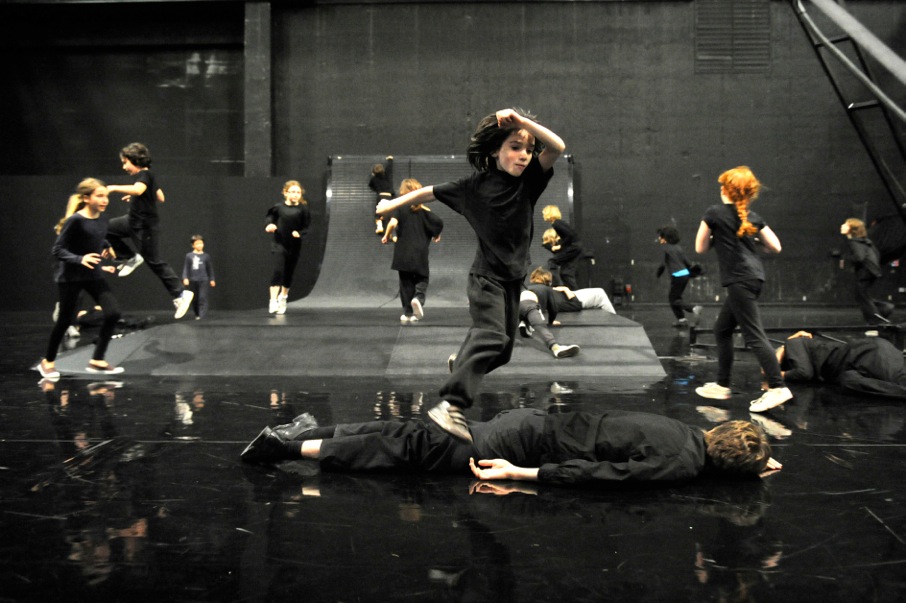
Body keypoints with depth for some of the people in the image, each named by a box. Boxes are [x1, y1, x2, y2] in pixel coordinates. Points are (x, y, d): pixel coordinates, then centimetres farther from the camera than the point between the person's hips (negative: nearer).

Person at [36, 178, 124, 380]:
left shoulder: (102, 219, 0)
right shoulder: (75, 220, -19)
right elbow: (58, 250, -19)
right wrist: (80, 259, -31)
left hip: (93, 275, 6)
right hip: (71, 277, -6)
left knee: (113, 313, -9)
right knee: (65, 320, 5)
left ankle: (97, 361, 3)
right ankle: (48, 362, 28)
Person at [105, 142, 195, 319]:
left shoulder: (145, 174, -18)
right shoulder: (146, 176, 11)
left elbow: (138, 189, -39)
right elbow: (161, 197, 19)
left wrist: (114, 188, -30)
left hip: (146, 226, -9)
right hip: (134, 221, 9)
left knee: (155, 262, -3)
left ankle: (180, 293, 4)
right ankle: (130, 259, 14)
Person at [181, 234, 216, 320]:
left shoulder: (206, 256, 3)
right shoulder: (189, 256, 2)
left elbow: (210, 268, 9)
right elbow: (186, 268, 2)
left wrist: (212, 279, 10)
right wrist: (185, 278, -9)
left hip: (203, 280, -1)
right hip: (192, 280, 1)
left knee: (203, 298, -10)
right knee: (194, 299, 9)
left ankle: (202, 315, -12)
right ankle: (197, 315, 23)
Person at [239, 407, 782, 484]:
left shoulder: (689, 432, 10)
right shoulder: (683, 465, -15)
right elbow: (600, 473, -22)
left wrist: (755, 459, 30)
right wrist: (523, 475, -20)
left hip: (537, 422, 7)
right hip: (533, 443, -7)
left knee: (424, 438, 10)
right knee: (425, 449, -6)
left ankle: (315, 430, 13)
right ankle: (298, 445, -3)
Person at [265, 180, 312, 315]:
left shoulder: (303, 209, -5)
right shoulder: (278, 207, -3)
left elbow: (306, 227, -2)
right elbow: (270, 217, 10)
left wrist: (299, 233, -20)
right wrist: (269, 225, -10)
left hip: (294, 246, 1)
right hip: (279, 244, -1)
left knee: (289, 273, 13)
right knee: (277, 271, -14)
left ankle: (283, 296, 38)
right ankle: (273, 301, -14)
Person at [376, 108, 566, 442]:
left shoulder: (529, 180, -2)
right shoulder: (475, 186, -8)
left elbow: (558, 147, -17)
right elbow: (429, 192, 3)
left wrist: (522, 120, -26)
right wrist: (391, 204, 7)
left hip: (513, 277, 6)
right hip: (486, 275, -5)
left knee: (503, 346, 12)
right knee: (491, 336, -22)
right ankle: (450, 405, -28)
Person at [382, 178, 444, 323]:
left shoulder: (400, 208, -2)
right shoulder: (425, 211, 1)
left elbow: (392, 223, -18)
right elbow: (439, 223, -8)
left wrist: (386, 236, 0)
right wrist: (436, 235, 12)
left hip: (403, 254, 0)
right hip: (420, 254, 0)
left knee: (406, 282, 9)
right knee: (422, 279, 11)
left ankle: (408, 313, 11)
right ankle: (419, 297, -20)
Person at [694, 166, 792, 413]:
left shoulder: (714, 213, -3)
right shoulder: (752, 217, 14)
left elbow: (701, 248, 5)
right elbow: (776, 247, 12)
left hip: (740, 280, -8)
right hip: (754, 277, 8)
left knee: (754, 336, -10)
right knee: (722, 330, 17)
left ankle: (778, 388, -16)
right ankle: (722, 385, 22)